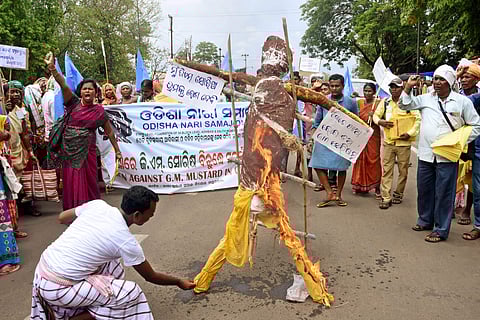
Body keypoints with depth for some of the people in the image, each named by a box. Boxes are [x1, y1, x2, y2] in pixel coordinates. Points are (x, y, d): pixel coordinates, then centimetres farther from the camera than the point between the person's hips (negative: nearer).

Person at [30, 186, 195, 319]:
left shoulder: (98, 205, -3)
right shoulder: (127, 241, -16)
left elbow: (62, 218, 13)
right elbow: (151, 277, -1)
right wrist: (179, 282, 15)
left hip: (41, 269, 8)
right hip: (57, 287, -8)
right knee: (131, 293, -9)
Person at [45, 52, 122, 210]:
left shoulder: (99, 111, 2)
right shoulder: (73, 103, 2)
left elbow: (109, 132, 7)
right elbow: (63, 85, -13)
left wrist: (117, 151, 9)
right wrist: (52, 67, -27)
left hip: (87, 151, 0)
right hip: (70, 150, 1)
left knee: (88, 181, 5)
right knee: (71, 182, 6)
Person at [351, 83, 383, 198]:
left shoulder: (378, 103, -3)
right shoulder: (359, 102, 9)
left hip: (373, 135, -4)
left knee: (374, 159, -5)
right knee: (360, 159, 8)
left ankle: (377, 188, 0)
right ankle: (360, 185, 20)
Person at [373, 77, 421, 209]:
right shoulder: (385, 102, 8)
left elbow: (418, 119, -3)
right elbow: (376, 115, 13)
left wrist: (410, 133, -14)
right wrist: (381, 121, -10)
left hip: (404, 142, -2)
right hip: (388, 142, 2)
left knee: (403, 171, 7)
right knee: (386, 170, -1)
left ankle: (398, 194, 24)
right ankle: (386, 198, 1)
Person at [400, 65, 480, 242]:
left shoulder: (462, 101, 0)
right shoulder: (426, 98, 6)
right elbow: (404, 105, 7)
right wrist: (408, 87, -7)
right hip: (425, 154, 4)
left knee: (443, 194, 1)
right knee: (424, 190, 14)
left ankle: (441, 230, 12)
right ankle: (425, 220, 33)